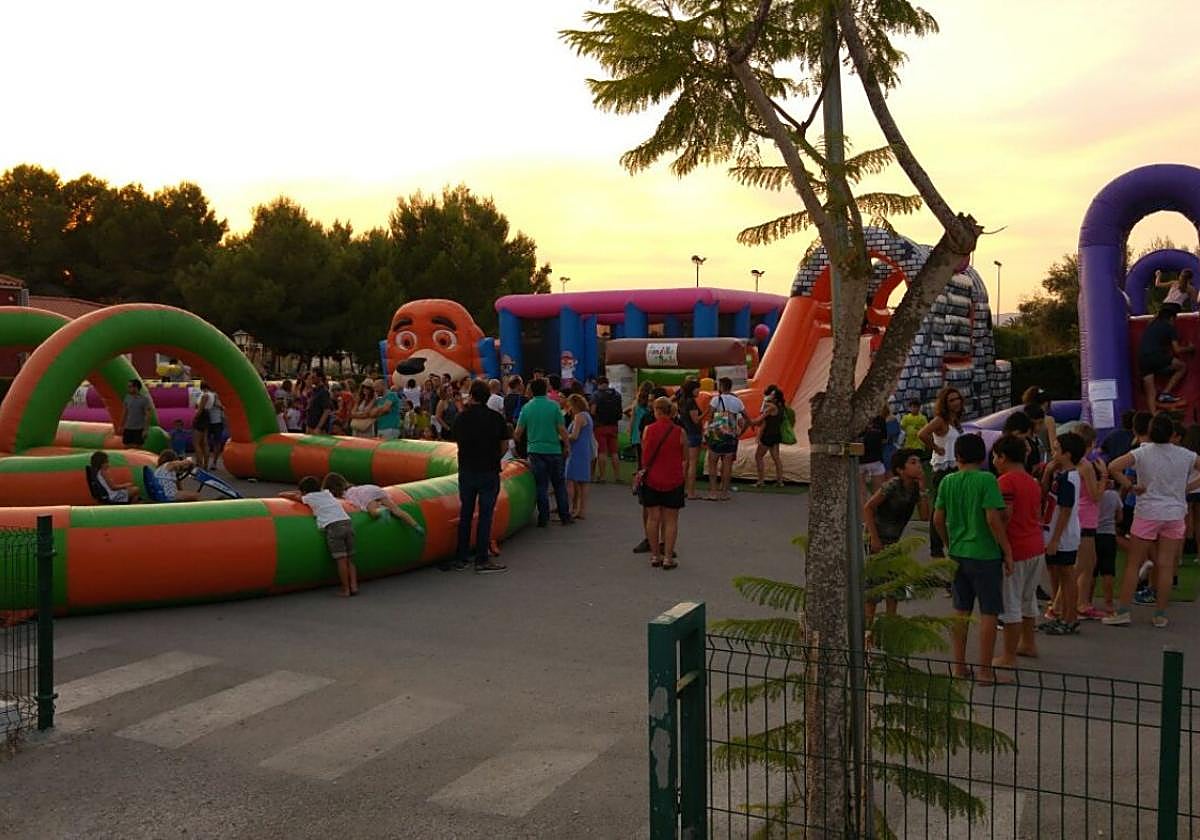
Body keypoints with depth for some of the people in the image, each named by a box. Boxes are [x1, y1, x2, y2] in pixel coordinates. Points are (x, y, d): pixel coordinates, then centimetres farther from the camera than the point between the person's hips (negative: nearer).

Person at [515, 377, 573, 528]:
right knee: (559, 484, 11)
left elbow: (518, 432, 2)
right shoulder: (553, 405, -6)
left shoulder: (527, 407, -1)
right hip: (554, 449, -1)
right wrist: (567, 444, 6)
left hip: (535, 450, 1)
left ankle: (544, 518, 7)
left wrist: (517, 442, 22)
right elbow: (562, 430, -7)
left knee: (541, 486, 6)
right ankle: (565, 516, 14)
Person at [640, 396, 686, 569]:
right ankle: (668, 557, 5)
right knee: (670, 520, 5)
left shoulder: (648, 430, -7)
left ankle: (655, 555, 14)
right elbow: (684, 457, 0)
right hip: (673, 481, -1)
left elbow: (644, 455, 0)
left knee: (653, 518, 9)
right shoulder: (679, 432, -9)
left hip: (651, 479, 1)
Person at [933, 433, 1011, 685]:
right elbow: (993, 518, -17)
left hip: (957, 554, 5)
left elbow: (938, 519, 5)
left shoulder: (947, 482, 3)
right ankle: (985, 671, 7)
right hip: (985, 554, -5)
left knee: (961, 611, 14)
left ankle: (959, 666, 20)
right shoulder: (987, 480, -12)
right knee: (989, 613, 4)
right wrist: (1007, 551, -9)